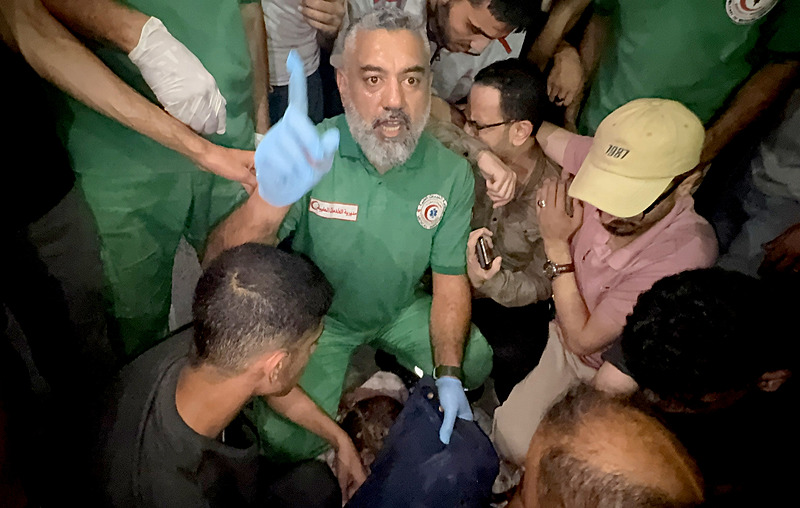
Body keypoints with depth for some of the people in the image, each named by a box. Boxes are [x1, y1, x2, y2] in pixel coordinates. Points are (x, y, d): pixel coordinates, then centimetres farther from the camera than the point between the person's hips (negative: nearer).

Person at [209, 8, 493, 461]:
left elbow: (450, 278, -7)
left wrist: (449, 374, -16)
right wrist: (271, 200, -59)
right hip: (316, 315, -3)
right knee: (289, 441, -14)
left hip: (401, 310, 4)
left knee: (475, 366, -4)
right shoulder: (307, 154, -26)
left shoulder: (451, 173, -16)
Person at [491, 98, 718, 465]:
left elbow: (582, 339, -26)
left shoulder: (687, 252, -35)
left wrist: (557, 245, -27)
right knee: (510, 438, -6)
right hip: (562, 341, 4)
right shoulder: (604, 167, -23)